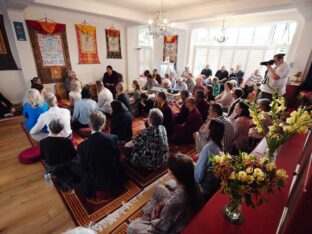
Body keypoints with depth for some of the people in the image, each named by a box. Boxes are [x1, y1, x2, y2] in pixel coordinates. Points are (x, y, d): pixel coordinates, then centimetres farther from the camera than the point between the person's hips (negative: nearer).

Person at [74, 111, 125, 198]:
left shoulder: (82, 146, -25)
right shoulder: (113, 138, -22)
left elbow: (84, 168, -10)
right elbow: (117, 157, -5)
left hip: (95, 183, -2)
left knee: (73, 167, 19)